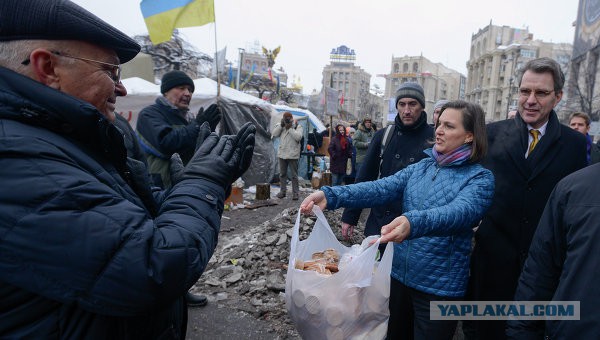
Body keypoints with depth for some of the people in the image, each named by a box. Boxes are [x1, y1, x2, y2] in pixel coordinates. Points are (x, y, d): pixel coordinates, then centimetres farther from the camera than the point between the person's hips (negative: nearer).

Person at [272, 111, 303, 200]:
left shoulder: (298, 126, -2)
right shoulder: (281, 126, 12)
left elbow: (298, 137, -17)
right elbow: (274, 133, -1)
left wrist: (290, 128, -16)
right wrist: (281, 125, -9)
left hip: (292, 155, -5)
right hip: (282, 154, 5)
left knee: (294, 175, -1)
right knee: (282, 174, 12)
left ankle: (295, 192, 6)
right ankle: (283, 191, 23)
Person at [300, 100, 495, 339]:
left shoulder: (480, 178, -11)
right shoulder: (420, 167, 4)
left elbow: (460, 211, -31)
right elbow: (381, 188, -10)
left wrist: (413, 223, -51)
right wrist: (332, 195, -25)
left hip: (440, 287, -5)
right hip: (399, 274, 5)